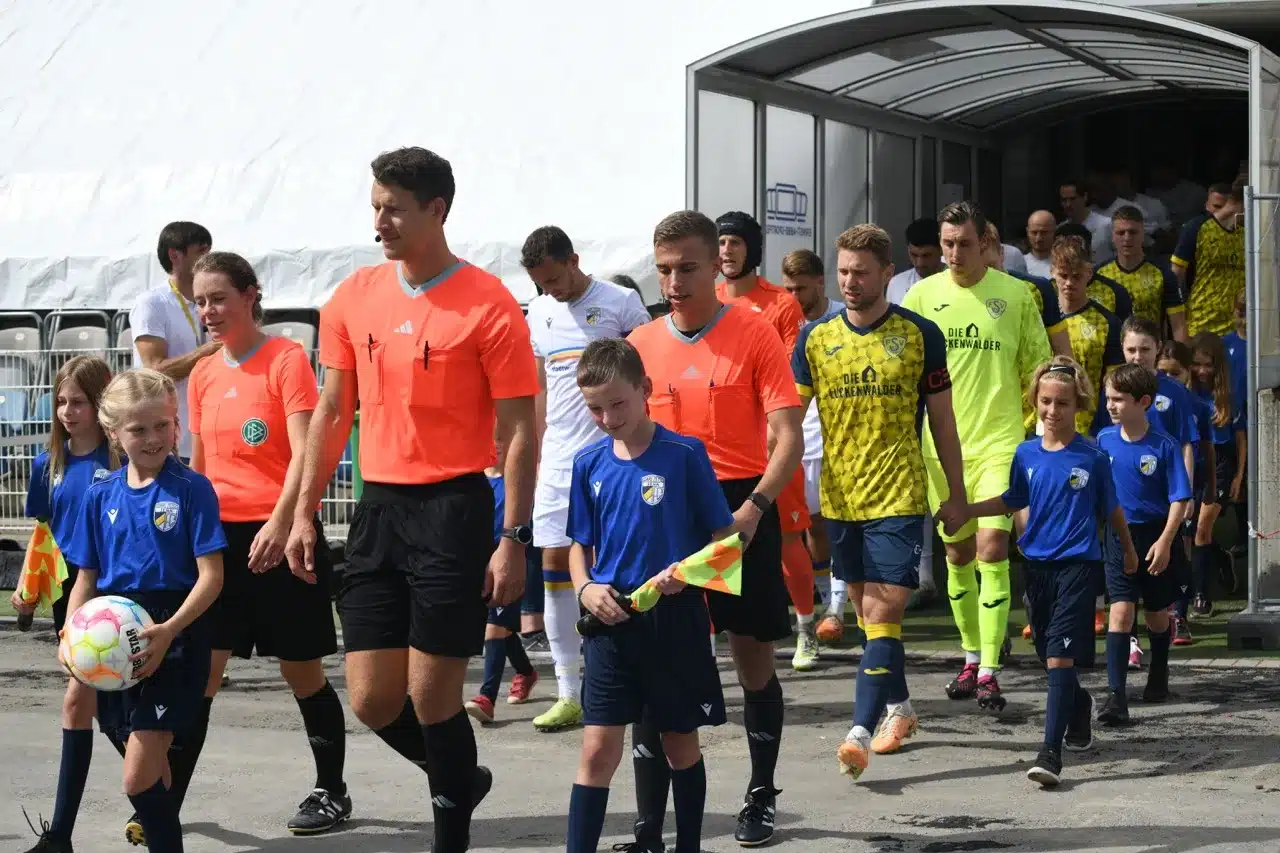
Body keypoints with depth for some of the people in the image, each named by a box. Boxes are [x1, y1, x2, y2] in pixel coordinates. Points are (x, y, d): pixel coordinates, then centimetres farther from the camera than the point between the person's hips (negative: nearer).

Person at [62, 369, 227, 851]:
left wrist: (169, 630, -22)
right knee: (150, 769, 13)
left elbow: (211, 575, -10)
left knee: (139, 777, -13)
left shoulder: (192, 489, -5)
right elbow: (87, 578, 14)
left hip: (174, 636, -5)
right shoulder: (101, 496, 8)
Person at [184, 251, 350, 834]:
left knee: (302, 672, 5)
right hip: (220, 534, 5)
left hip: (281, 532, -5)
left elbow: (303, 453, -16)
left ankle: (331, 792, 20)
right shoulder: (203, 375, 11)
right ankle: (165, 801, 0)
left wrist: (280, 522, -27)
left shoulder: (287, 359, -7)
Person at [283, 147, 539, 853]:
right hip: (378, 508, 5)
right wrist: (304, 515, 12)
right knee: (372, 700, 5)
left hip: (453, 510, -5)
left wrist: (513, 539, -13)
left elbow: (518, 431, -9)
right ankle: (460, 779, 33)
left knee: (432, 697, -4)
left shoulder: (488, 305, -9)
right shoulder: (354, 298, 7)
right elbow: (332, 411, 15)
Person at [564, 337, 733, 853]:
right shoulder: (589, 463, 4)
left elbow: (725, 536, -3)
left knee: (681, 744, 11)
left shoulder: (684, 454, -7)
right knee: (598, 747, -4)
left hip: (675, 617, -2)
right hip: (611, 619, 2)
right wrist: (585, 588, -5)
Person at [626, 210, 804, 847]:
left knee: (753, 654, 9)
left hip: (742, 511, -2)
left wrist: (752, 508, -23)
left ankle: (762, 796, 27)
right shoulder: (641, 345, 5)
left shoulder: (754, 335, -6)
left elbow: (788, 437, -10)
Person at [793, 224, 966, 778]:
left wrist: (956, 496, 7)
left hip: (898, 497, -4)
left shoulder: (919, 335, -1)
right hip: (839, 498, 4)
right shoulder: (815, 338, 4)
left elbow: (942, 421, 6)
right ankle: (899, 710, 31)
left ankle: (860, 732, -17)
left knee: (883, 612, -12)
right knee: (868, 610, 14)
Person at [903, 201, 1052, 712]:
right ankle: (972, 656, 27)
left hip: (999, 440, -2)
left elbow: (1037, 368, 7)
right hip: (941, 445, 2)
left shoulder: (1014, 294, 1)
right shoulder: (922, 296, 3)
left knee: (992, 548, -13)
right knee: (957, 553, 10)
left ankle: (989, 671, -12)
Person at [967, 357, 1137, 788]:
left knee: (1060, 655, -15)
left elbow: (1111, 509, 7)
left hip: (1079, 563, -5)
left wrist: (1128, 551, 20)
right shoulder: (1026, 454, 4)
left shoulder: (1092, 457, -6)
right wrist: (964, 510, 8)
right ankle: (1079, 705, 46)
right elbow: (1013, 501, 17)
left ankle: (1051, 751, -19)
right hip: (1038, 563, 5)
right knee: (1049, 654, 15)